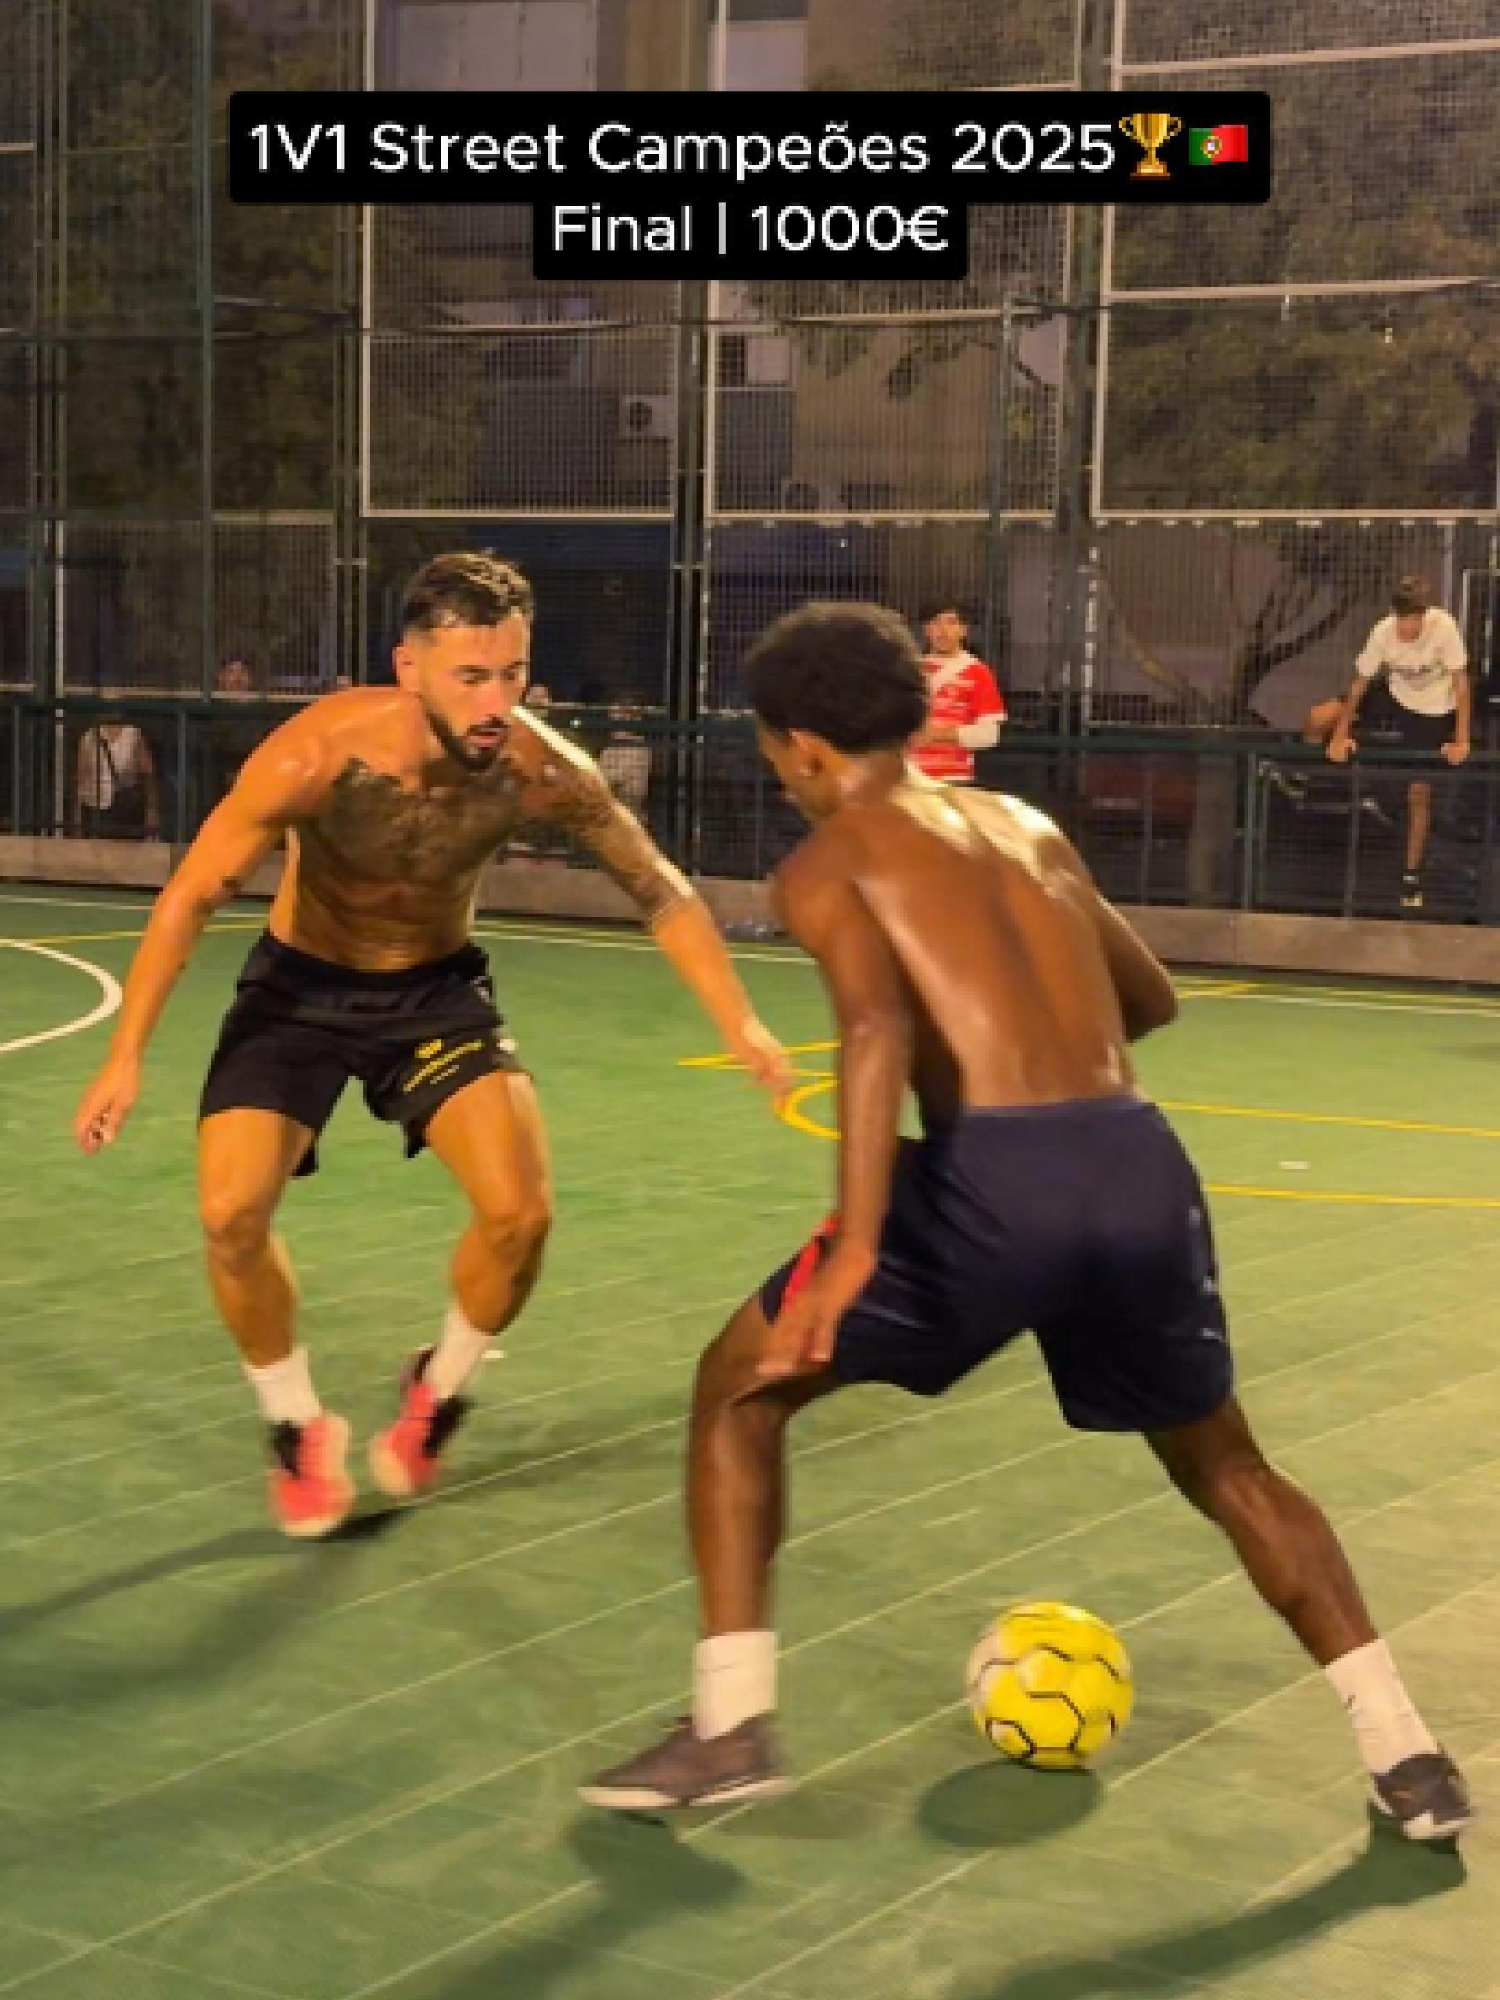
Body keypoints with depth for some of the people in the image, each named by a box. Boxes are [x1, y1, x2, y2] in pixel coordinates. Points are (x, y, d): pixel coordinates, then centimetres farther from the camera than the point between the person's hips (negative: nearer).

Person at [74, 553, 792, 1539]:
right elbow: (190, 898, -19)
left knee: (521, 1212, -14)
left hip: (439, 989, 1)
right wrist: (127, 1055, -19)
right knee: (233, 1215, -16)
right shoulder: (319, 754, -32)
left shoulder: (542, 770, -25)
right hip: (300, 989, -1)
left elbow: (662, 892, -7)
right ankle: (300, 1429, 11)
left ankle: (437, 1391, 17)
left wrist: (741, 1024, -9)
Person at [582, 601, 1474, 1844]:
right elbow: (1153, 1000, 33)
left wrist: (852, 1247, -21)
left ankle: (730, 1729, 10)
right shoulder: (1025, 825, 24)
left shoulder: (826, 862, 7)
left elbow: (878, 1026, -14)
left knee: (740, 1390, 17)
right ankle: (1409, 1757, 24)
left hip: (992, 1177, -5)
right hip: (1142, 1165, 5)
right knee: (1224, 1464, 28)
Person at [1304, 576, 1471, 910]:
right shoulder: (1383, 631, -24)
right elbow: (1360, 683, -14)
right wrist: (1340, 734, -12)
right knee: (1319, 718, -12)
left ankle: (1412, 877, 16)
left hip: (1433, 713, -3)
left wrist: (1461, 740, -25)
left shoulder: (1443, 626, -32)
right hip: (1395, 696, 3)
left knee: (1419, 795, 0)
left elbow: (1460, 682, -25)